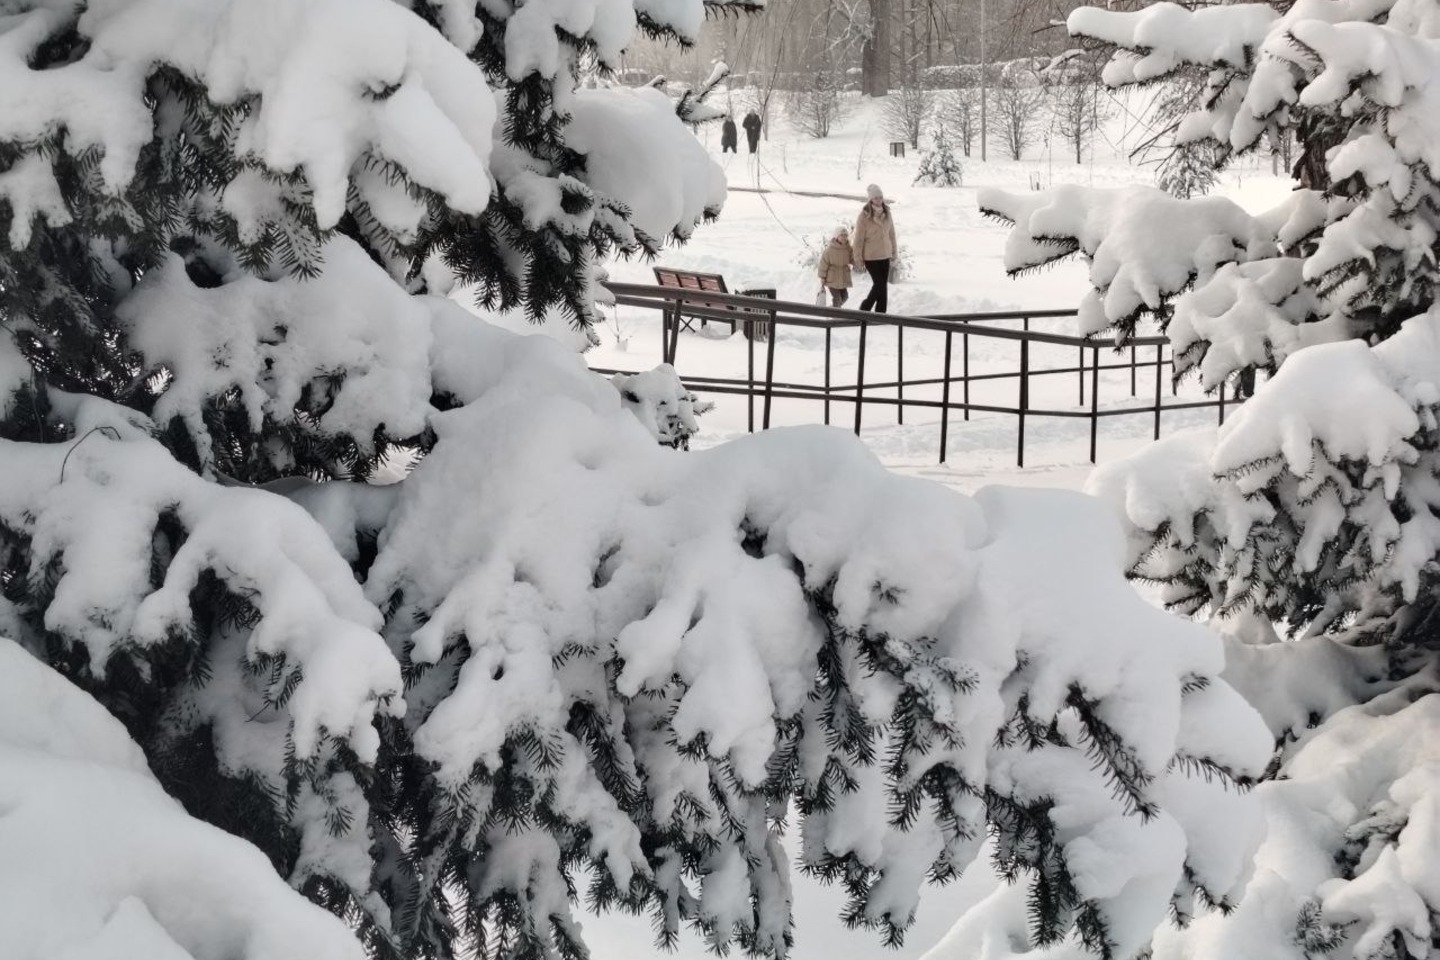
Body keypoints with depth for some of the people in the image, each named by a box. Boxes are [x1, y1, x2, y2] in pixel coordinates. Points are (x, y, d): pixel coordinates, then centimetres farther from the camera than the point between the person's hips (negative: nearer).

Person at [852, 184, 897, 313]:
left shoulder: (886, 213, 3)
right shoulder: (864, 216, -13)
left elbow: (891, 233, 12)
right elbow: (859, 238, -11)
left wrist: (894, 251, 13)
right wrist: (858, 258, -11)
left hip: (885, 255, 6)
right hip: (870, 256, -6)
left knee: (883, 284, 7)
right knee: (879, 284, -9)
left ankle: (880, 313, 14)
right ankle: (864, 309, 8)